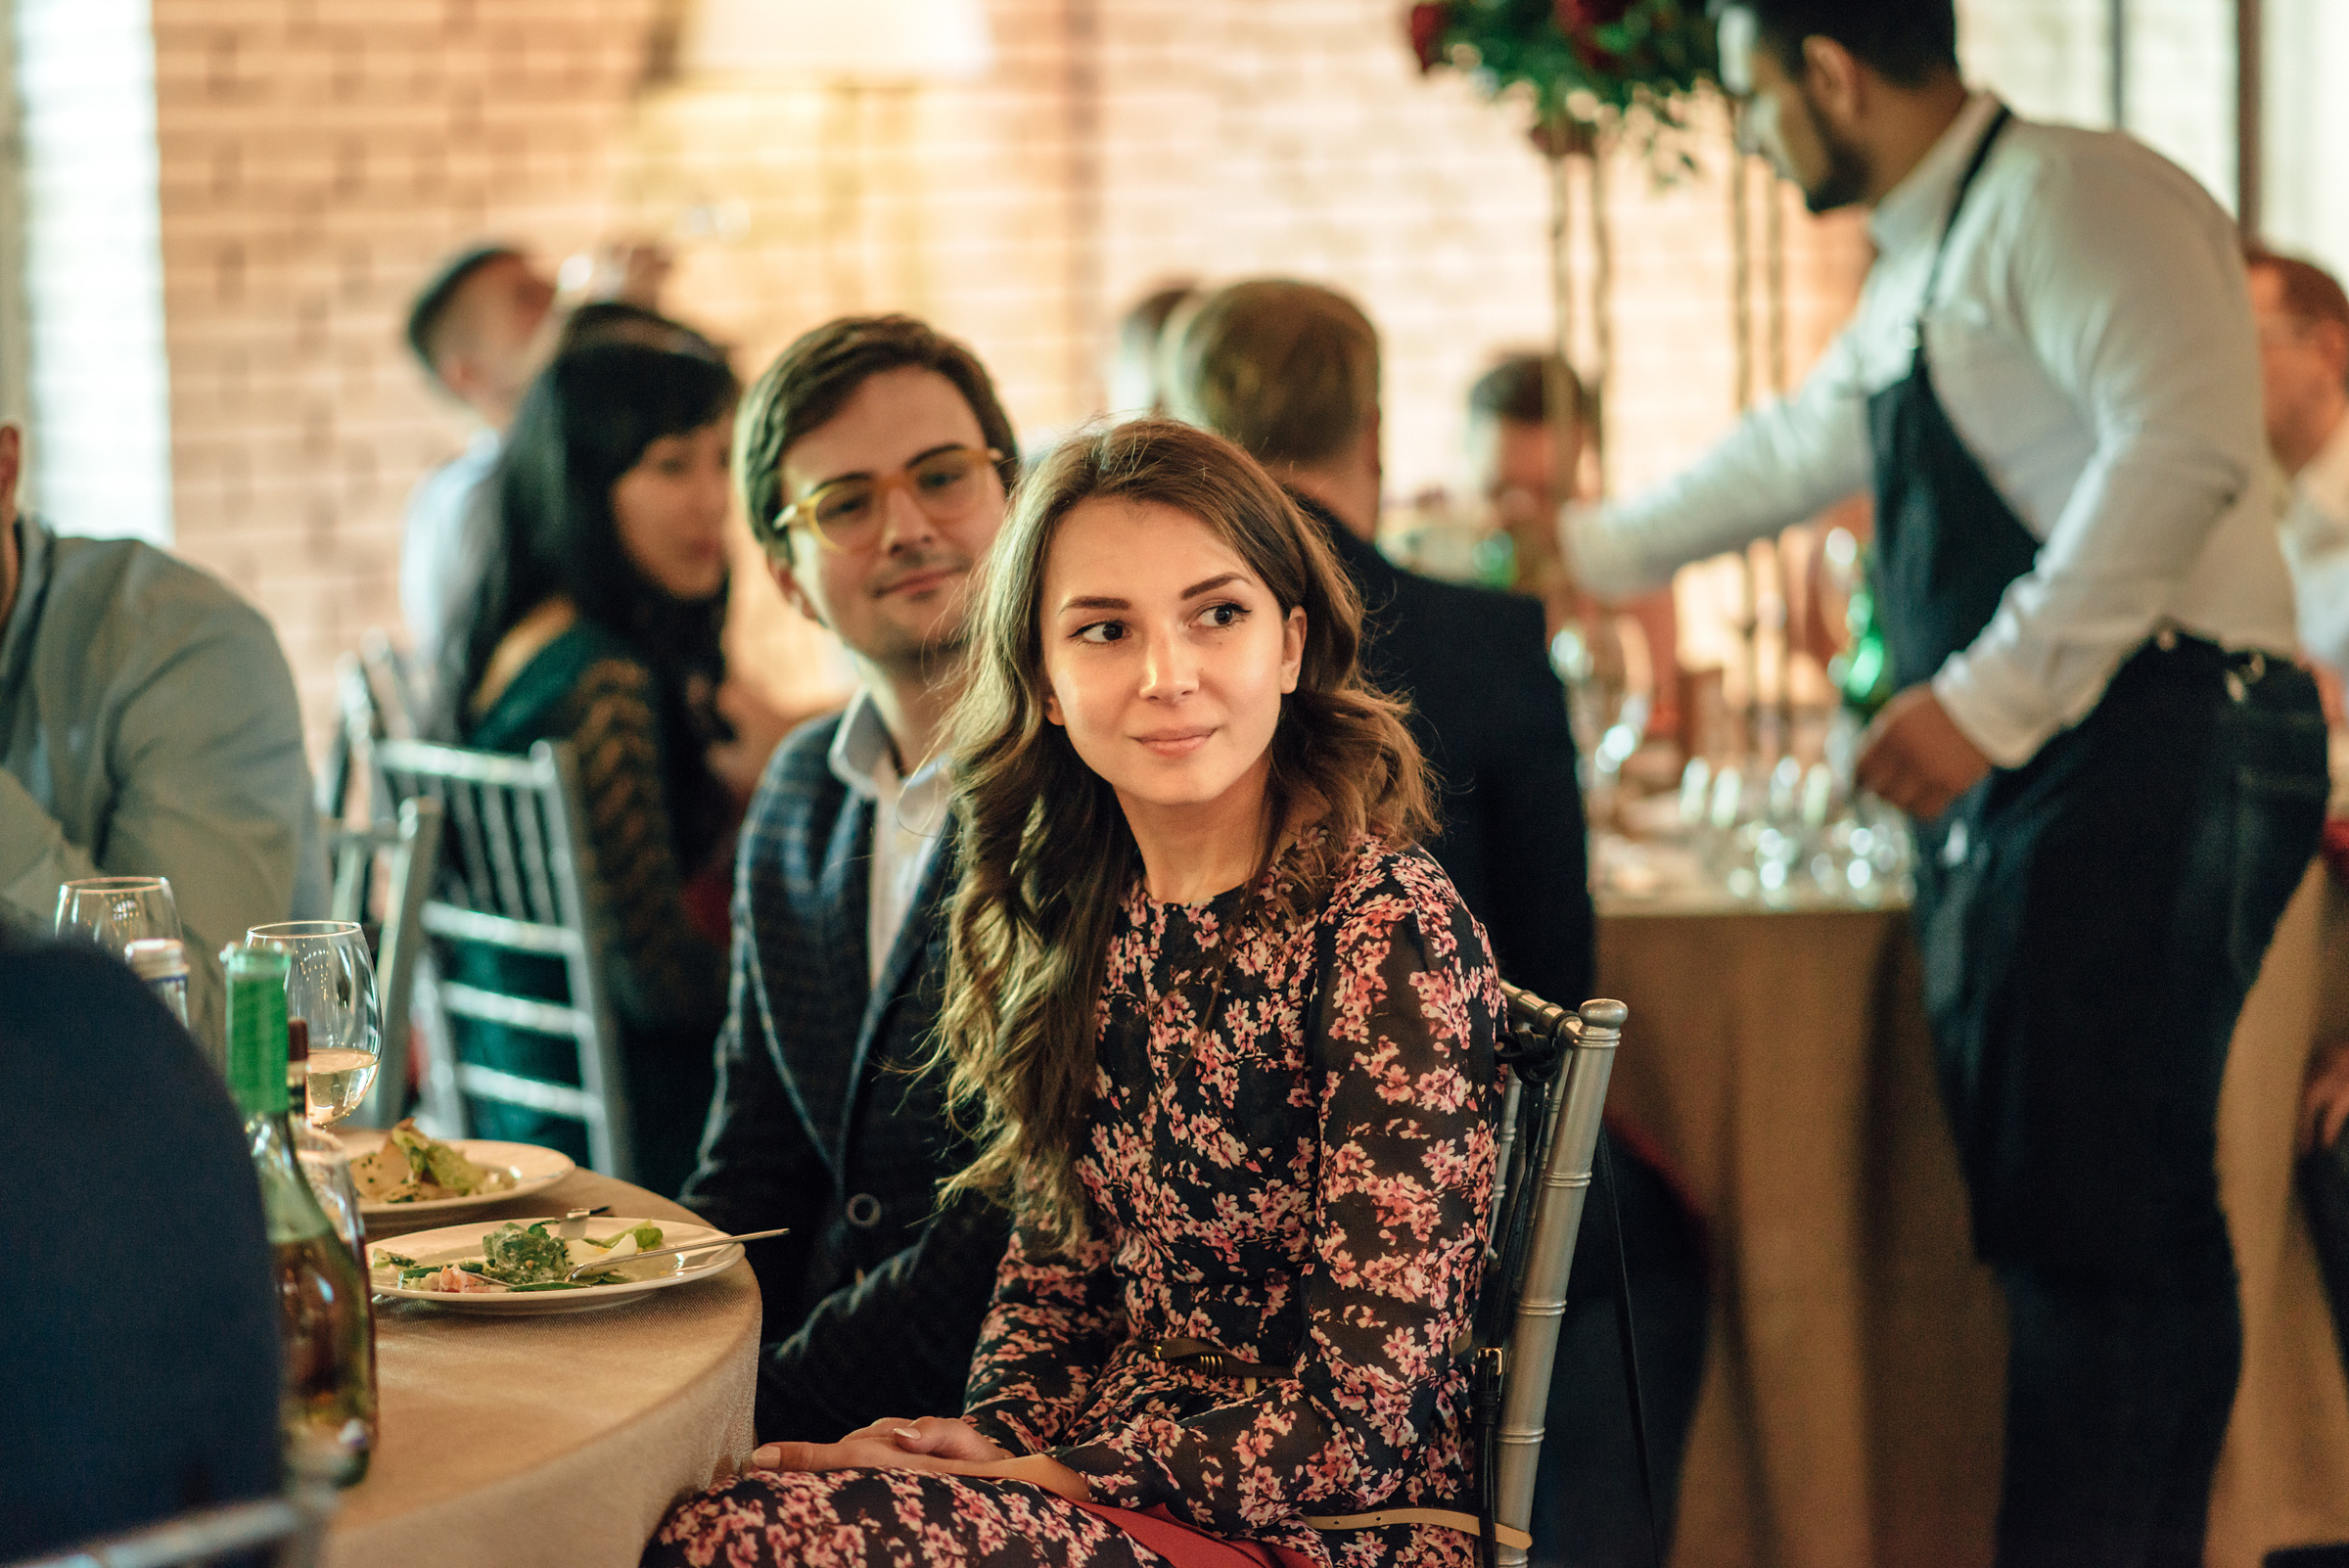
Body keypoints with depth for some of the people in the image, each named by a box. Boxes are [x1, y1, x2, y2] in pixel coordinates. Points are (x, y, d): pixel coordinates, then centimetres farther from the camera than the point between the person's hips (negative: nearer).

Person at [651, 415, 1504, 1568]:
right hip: (1113, 1475, 6)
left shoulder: (1385, 931, -15)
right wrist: (994, 1437, -3)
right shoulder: (1090, 908, 6)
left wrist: (1044, 1474, -14)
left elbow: (1364, 1422, -16)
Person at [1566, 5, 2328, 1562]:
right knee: (2051, 1216, 7)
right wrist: (1590, 553, 51)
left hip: (2156, 747, -10)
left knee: (2093, 1221, -12)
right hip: (2018, 786, 10)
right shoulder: (1920, 273, 23)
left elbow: (2188, 442, -22)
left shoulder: (2073, 195, -8)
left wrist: (1991, 694, -23)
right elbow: (1794, 448, 40)